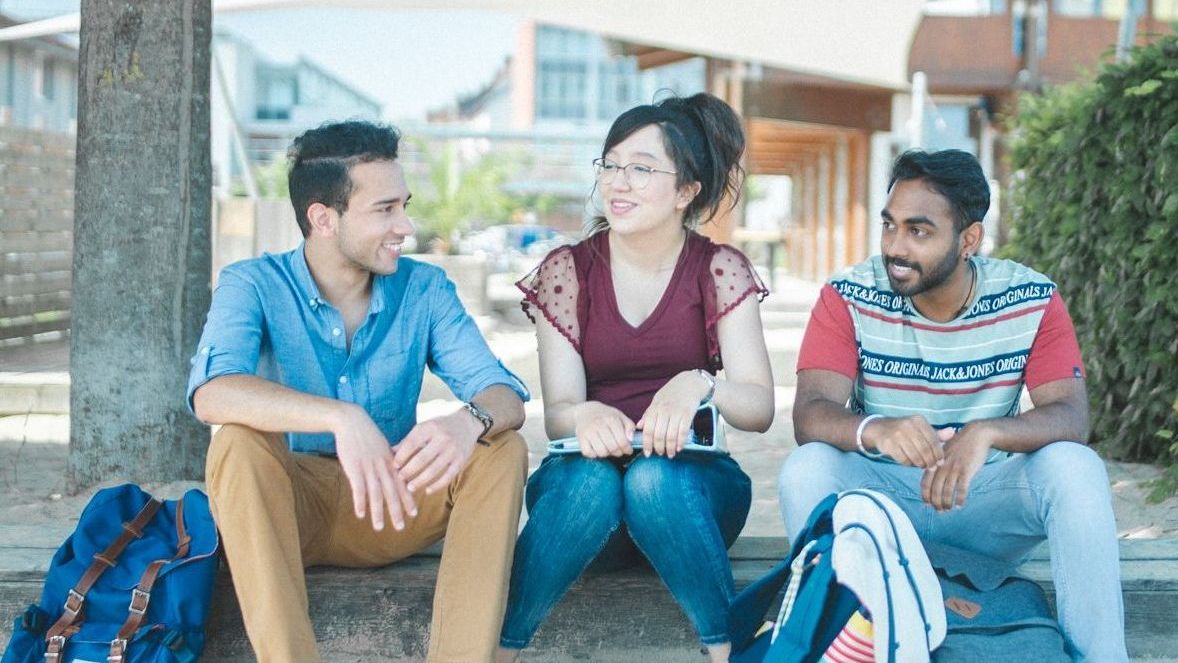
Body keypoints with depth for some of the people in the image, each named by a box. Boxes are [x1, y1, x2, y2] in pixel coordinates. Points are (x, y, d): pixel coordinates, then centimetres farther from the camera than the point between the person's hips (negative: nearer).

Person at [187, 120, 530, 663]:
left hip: (394, 505, 3)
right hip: (289, 510, -2)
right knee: (239, 441, -31)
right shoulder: (254, 286, -10)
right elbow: (212, 394, -29)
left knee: (502, 449, -21)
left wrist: (471, 421, -38)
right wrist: (341, 418, -45)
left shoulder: (425, 289, -1)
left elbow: (506, 396, -12)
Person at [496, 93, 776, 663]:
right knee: (590, 477, -34)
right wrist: (583, 417, -32)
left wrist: (699, 386, -32)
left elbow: (760, 408, -9)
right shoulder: (567, 270, 1)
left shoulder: (720, 270, 0)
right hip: (584, 482, 0)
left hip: (688, 489, 0)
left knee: (654, 478, -35)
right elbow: (557, 412, -6)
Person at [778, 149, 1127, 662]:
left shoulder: (1032, 302, -8)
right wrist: (875, 431, -47)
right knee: (807, 468, -30)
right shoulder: (849, 299, -11)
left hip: (985, 495, 1)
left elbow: (1071, 416, -19)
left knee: (1075, 467, -27)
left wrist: (986, 434, -41)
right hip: (880, 493, 0)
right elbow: (810, 412, -23)